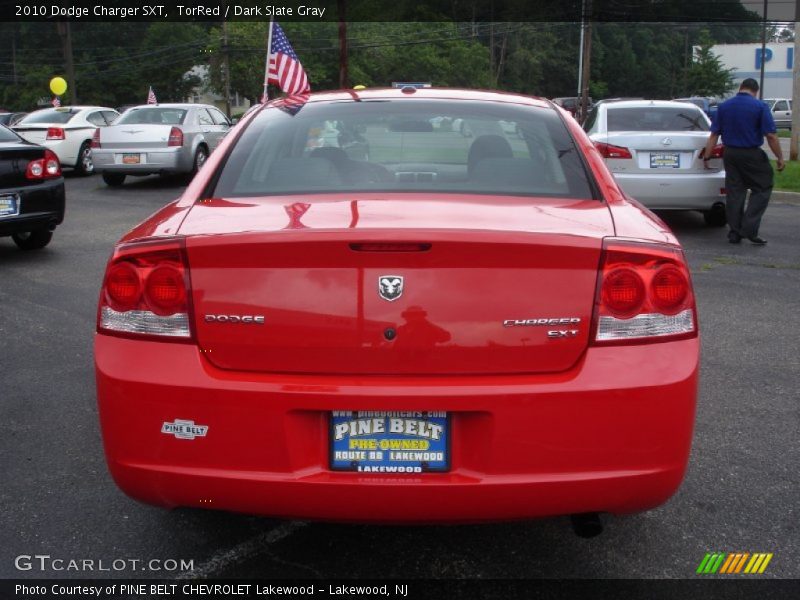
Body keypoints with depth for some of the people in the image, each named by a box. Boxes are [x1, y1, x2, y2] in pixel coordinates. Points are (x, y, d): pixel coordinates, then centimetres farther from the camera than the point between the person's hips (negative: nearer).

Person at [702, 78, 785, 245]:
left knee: (734, 192, 9)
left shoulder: (724, 106, 5)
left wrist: (706, 157, 8)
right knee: (762, 188, 7)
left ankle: (735, 233, 11)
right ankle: (749, 229, -5)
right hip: (752, 154, -4)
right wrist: (780, 157, -5)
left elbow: (714, 134, 4)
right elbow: (771, 136, -12)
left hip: (730, 154, 4)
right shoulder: (760, 106, -8)